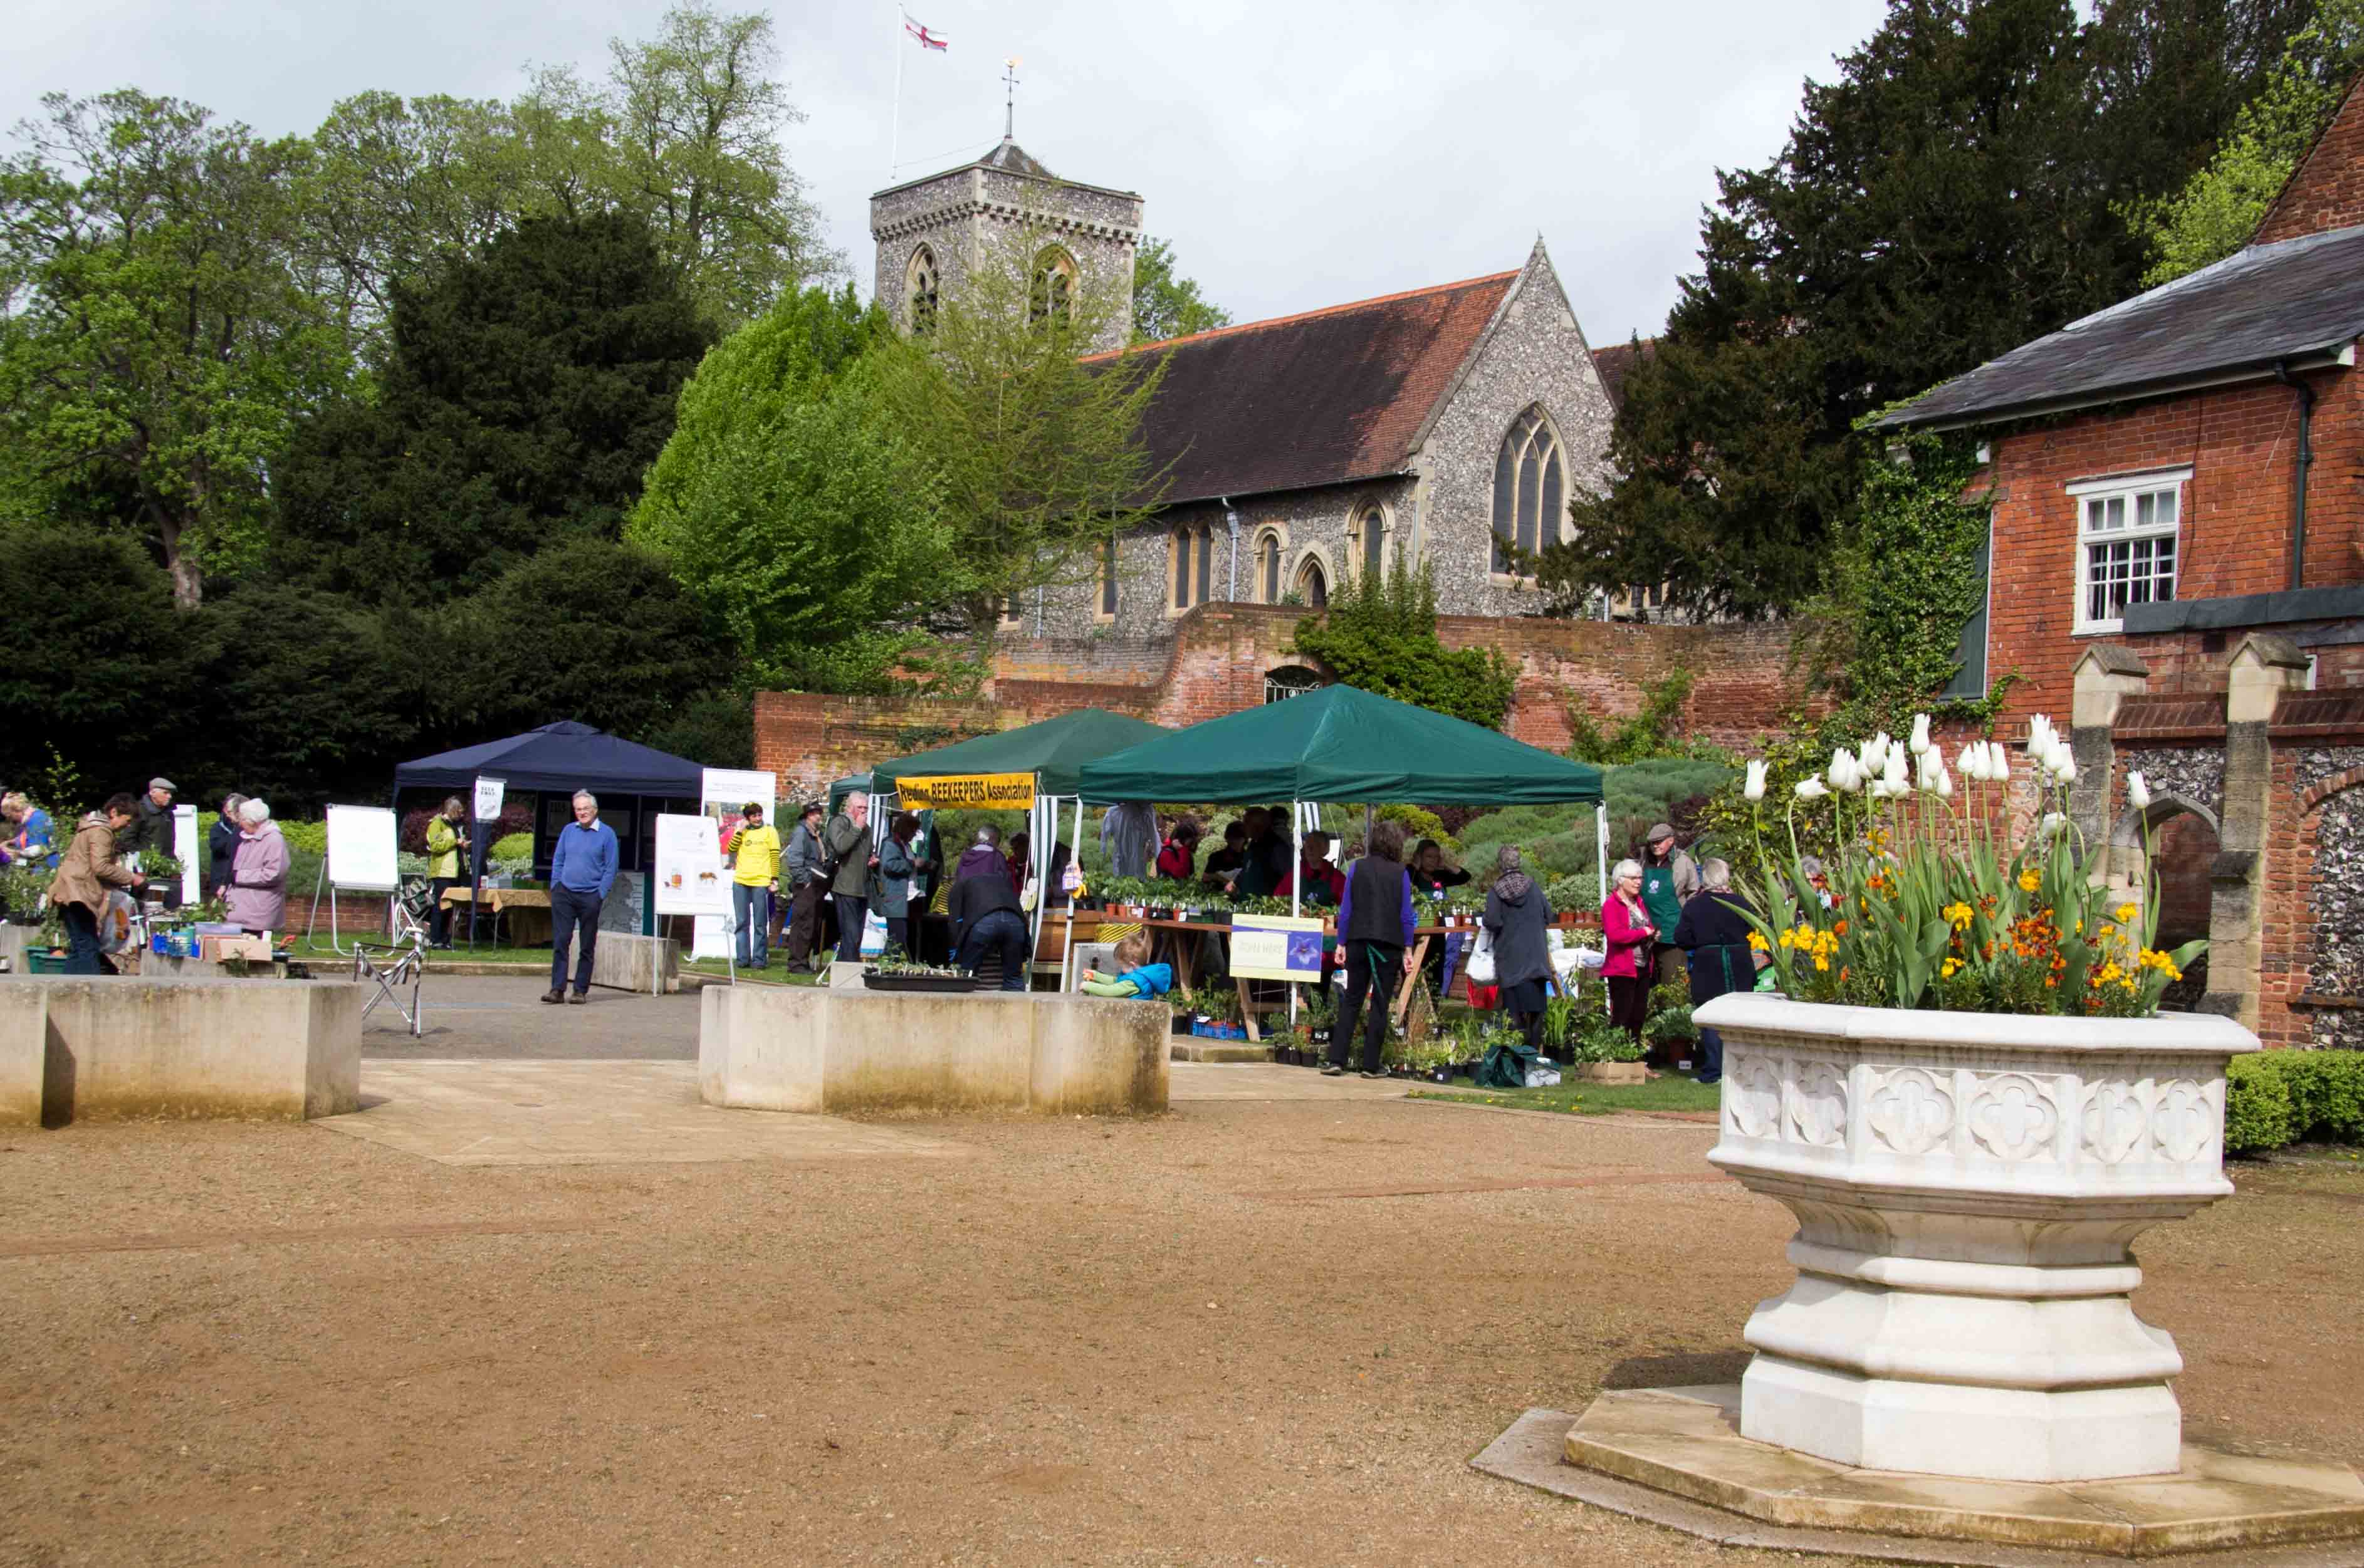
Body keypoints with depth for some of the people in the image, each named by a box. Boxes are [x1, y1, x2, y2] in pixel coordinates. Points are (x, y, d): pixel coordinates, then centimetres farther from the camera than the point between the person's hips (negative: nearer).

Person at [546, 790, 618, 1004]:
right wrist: (556, 886, 3)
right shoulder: (568, 830, 10)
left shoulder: (607, 834, 0)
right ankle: (557, 989, -5)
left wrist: (600, 895, -9)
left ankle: (581, 991, 11)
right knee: (560, 942, -5)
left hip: (590, 897, -2)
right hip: (564, 894, 2)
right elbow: (558, 860, 14)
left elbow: (610, 868, -2)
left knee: (587, 946, 4)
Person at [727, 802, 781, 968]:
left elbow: (775, 856, 1)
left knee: (760, 924, -1)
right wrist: (740, 831, -7)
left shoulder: (769, 831, 5)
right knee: (742, 922, 6)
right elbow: (731, 849, -1)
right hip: (741, 881, 3)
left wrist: (775, 878, -6)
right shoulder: (741, 831, 12)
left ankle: (759, 959, 2)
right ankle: (743, 958, 11)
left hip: (761, 882, -3)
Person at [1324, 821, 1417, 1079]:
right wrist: (1407, 950, 3)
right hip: (1389, 946, -2)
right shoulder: (1400, 873, -4)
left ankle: (1336, 1060, 2)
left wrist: (1341, 943, 7)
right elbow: (1406, 915, -3)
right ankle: (1370, 1065, 5)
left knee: (1351, 1001, 10)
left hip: (1358, 943, 2)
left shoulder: (1357, 868, 2)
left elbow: (1345, 910, 1)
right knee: (1380, 1005, 5)